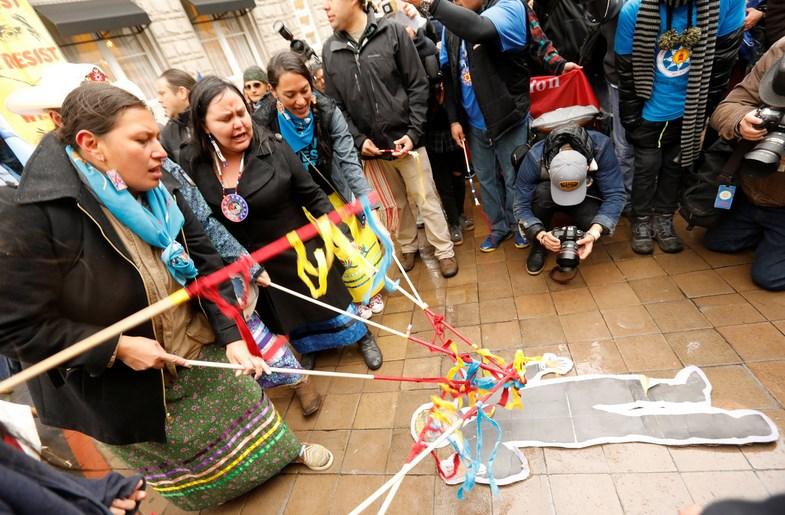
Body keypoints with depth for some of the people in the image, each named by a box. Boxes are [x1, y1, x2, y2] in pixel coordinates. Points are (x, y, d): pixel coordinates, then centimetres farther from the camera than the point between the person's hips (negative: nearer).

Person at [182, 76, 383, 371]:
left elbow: (311, 194, -11)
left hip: (299, 249, -2)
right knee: (289, 316, 23)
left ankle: (362, 336, 42)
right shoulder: (194, 167, -10)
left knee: (330, 298, 15)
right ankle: (307, 350, 52)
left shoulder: (273, 149, -16)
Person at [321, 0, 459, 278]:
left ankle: (444, 250, 23)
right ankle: (408, 247, 36)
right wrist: (358, 139, -7)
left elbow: (418, 86, -4)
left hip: (405, 140, -2)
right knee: (395, 203, 15)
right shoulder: (329, 50, 5)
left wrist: (413, 132, -12)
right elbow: (336, 105, 6)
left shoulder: (392, 32, -3)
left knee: (425, 199, 6)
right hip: (370, 146, 3)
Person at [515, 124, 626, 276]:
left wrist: (595, 232, -43)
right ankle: (538, 246, -11)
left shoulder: (601, 147, -32)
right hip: (548, 197, 0)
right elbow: (521, 205, -29)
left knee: (597, 224, -31)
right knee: (542, 192, -36)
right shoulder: (535, 158, -34)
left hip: (587, 196, 1)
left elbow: (615, 195, -29)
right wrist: (541, 234, -43)